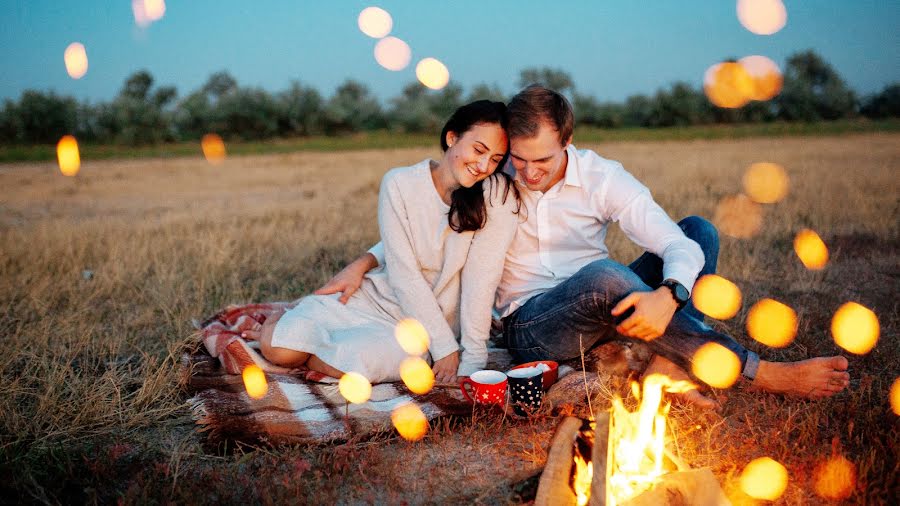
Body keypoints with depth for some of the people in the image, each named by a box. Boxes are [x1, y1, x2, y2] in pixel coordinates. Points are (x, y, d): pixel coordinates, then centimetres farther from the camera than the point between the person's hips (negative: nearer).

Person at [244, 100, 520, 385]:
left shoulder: (497, 193, -14)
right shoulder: (399, 184, -11)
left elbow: (482, 279, -16)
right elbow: (403, 274, -14)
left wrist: (472, 360, -19)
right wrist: (445, 346, -18)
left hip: (429, 322, -1)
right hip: (378, 297, 1)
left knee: (356, 361, -32)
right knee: (276, 348, -18)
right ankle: (295, 321, 19)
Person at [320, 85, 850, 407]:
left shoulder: (603, 178, -6)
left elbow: (679, 246, -16)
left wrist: (668, 294, -38)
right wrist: (364, 262, -7)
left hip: (599, 311, 3)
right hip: (531, 326, -3)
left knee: (700, 230, -11)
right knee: (605, 275, -38)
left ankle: (665, 365, -27)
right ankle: (759, 373, -31)